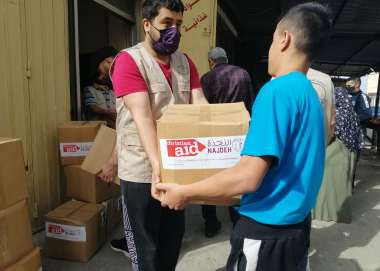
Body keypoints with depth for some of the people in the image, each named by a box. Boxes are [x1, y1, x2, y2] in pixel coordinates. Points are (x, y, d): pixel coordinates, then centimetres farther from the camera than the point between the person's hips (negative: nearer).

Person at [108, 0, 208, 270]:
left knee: (174, 237, 22)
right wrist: (157, 165, -34)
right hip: (142, 172, -5)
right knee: (145, 247, 11)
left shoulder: (185, 62, 7)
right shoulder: (129, 60, -12)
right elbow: (142, 116, -24)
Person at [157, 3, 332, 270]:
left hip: (267, 230, -8)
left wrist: (184, 192, -17)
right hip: (297, 224, 9)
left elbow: (248, 177, -28)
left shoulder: (278, 90, -22)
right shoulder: (311, 93, 5)